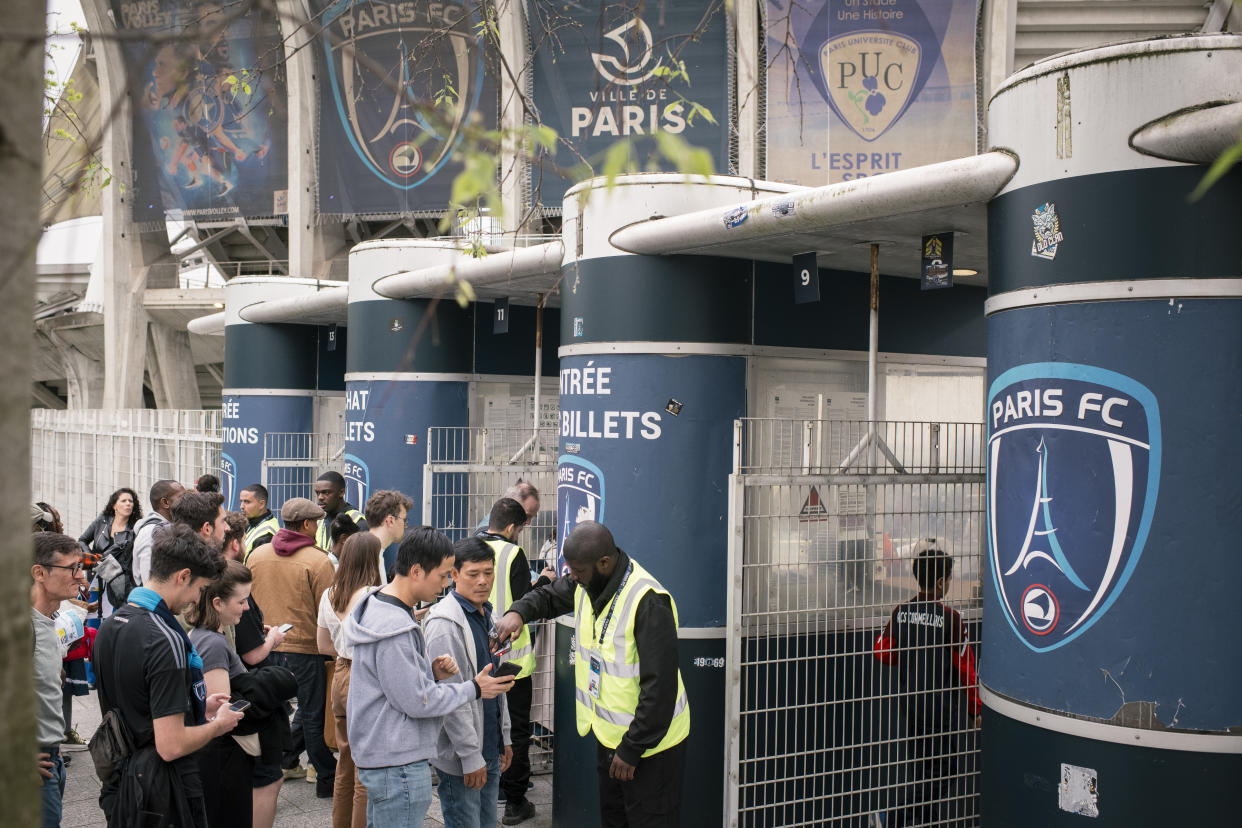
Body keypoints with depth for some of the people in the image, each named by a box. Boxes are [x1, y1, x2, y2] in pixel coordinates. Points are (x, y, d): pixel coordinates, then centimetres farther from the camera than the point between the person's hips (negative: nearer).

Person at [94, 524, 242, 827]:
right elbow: (171, 746, -25)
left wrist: (197, 707, 14)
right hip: (164, 791, -9)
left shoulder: (109, 626, 4)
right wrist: (218, 725, -8)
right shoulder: (166, 641, -24)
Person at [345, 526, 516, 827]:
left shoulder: (377, 607, 9)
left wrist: (431, 672, 0)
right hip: (398, 763, -11)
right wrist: (474, 689, -11)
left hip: (379, 755, 11)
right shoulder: (394, 628, -25)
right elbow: (417, 702, -21)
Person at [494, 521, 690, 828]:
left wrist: (632, 748, -23)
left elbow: (659, 687, -28)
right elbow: (548, 596, 18)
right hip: (609, 733, 8)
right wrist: (518, 611, -5)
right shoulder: (588, 584, -3)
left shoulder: (649, 602, -29)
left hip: (649, 744, -8)